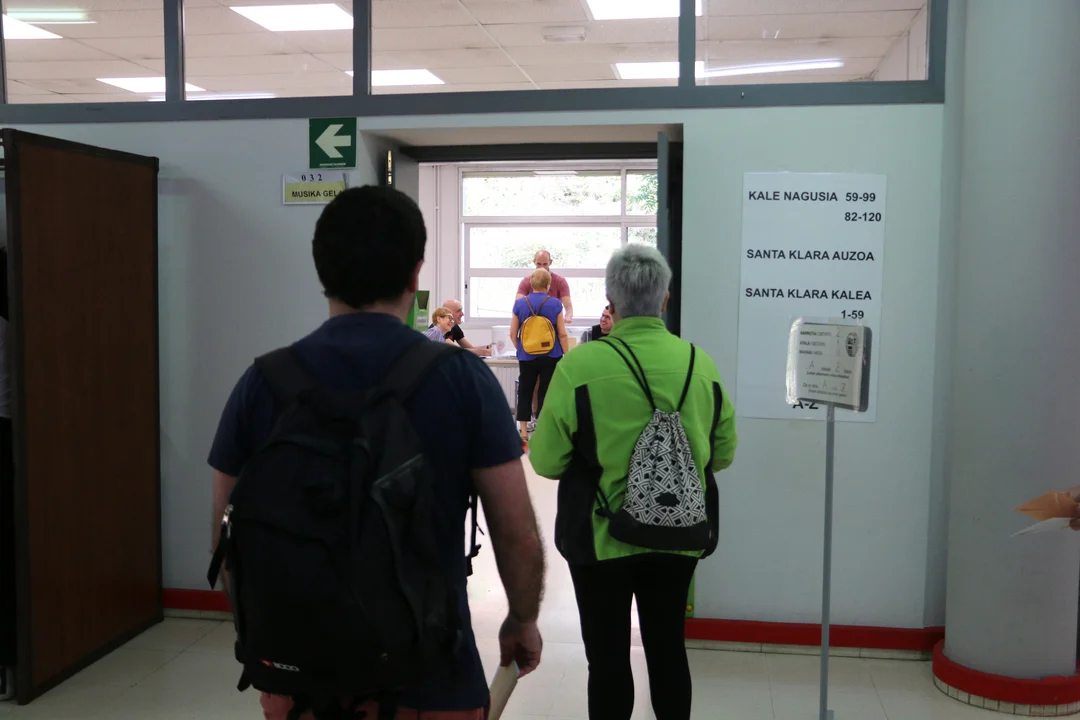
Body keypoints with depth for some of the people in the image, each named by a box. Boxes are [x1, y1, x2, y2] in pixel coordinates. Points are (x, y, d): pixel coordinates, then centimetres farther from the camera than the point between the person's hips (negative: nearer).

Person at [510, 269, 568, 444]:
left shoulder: (519, 303, -1)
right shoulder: (555, 304, -6)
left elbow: (512, 334, 3)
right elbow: (562, 334, -6)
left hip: (527, 357, 1)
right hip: (550, 357, -1)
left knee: (525, 393, 12)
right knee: (545, 394, 6)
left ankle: (524, 433, 12)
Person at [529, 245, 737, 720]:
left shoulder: (581, 364, -16)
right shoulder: (700, 363, -3)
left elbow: (545, 461, -13)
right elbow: (724, 453, 7)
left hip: (603, 537, -4)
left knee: (608, 655, 9)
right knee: (668, 648, 18)